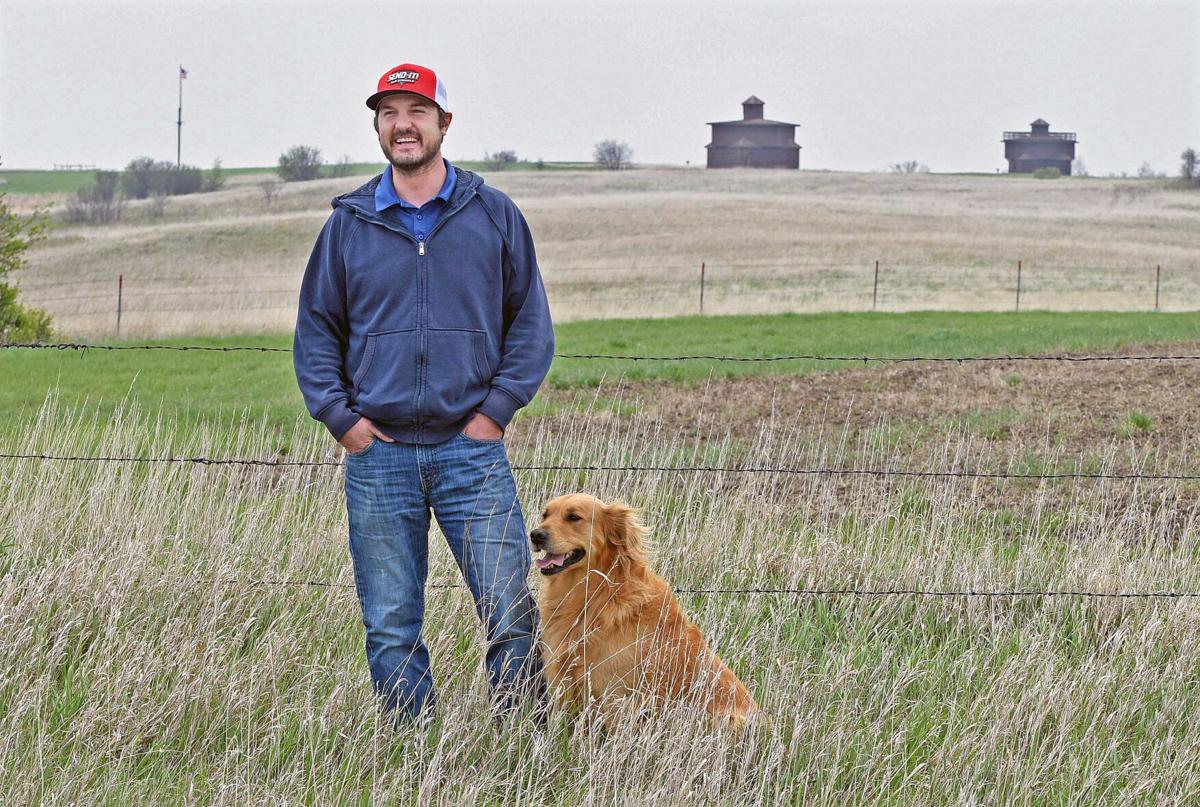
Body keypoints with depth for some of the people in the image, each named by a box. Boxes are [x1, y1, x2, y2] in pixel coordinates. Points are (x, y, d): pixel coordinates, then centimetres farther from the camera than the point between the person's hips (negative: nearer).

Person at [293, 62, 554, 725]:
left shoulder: (494, 215, 5)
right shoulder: (349, 223, 8)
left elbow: (531, 322, 8)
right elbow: (315, 329, 13)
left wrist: (498, 407, -3)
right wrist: (339, 416, 1)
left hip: (471, 448, -1)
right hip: (378, 453, 2)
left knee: (511, 618, -6)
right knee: (390, 629, 5)